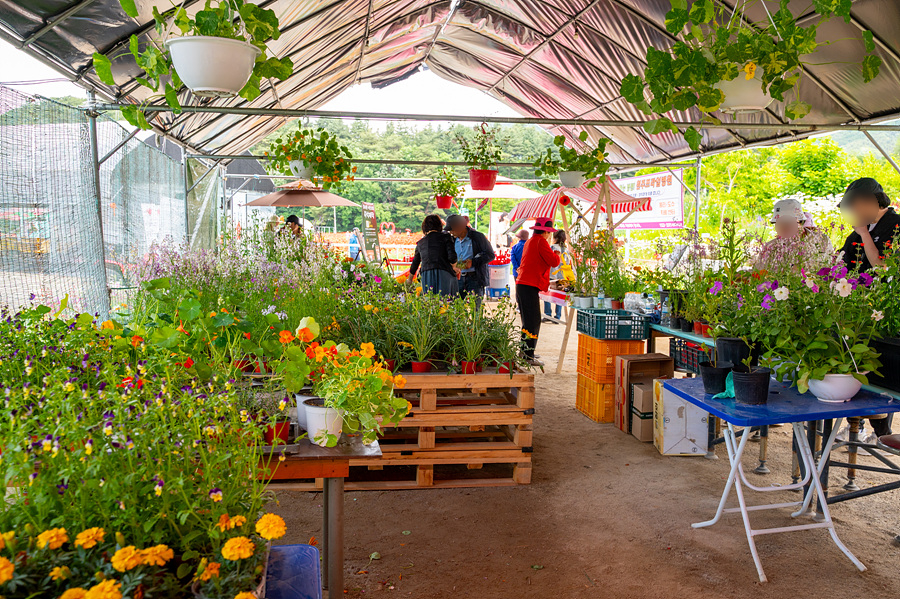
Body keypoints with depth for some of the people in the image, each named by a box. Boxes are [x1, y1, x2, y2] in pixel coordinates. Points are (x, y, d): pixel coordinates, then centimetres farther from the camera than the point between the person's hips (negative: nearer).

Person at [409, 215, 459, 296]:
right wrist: (454, 268, 13)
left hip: (426, 277, 4)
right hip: (444, 274, -4)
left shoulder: (420, 242, 17)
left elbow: (415, 263, 30)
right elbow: (452, 257, -8)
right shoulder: (445, 237, 5)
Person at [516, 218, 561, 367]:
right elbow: (554, 262, -14)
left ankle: (525, 353, 21)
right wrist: (556, 254, 6)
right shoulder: (540, 241, -9)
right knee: (532, 323, -7)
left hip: (521, 285, 10)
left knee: (529, 322, 16)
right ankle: (528, 356, -7)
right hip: (530, 287, -10)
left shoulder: (529, 241, 20)